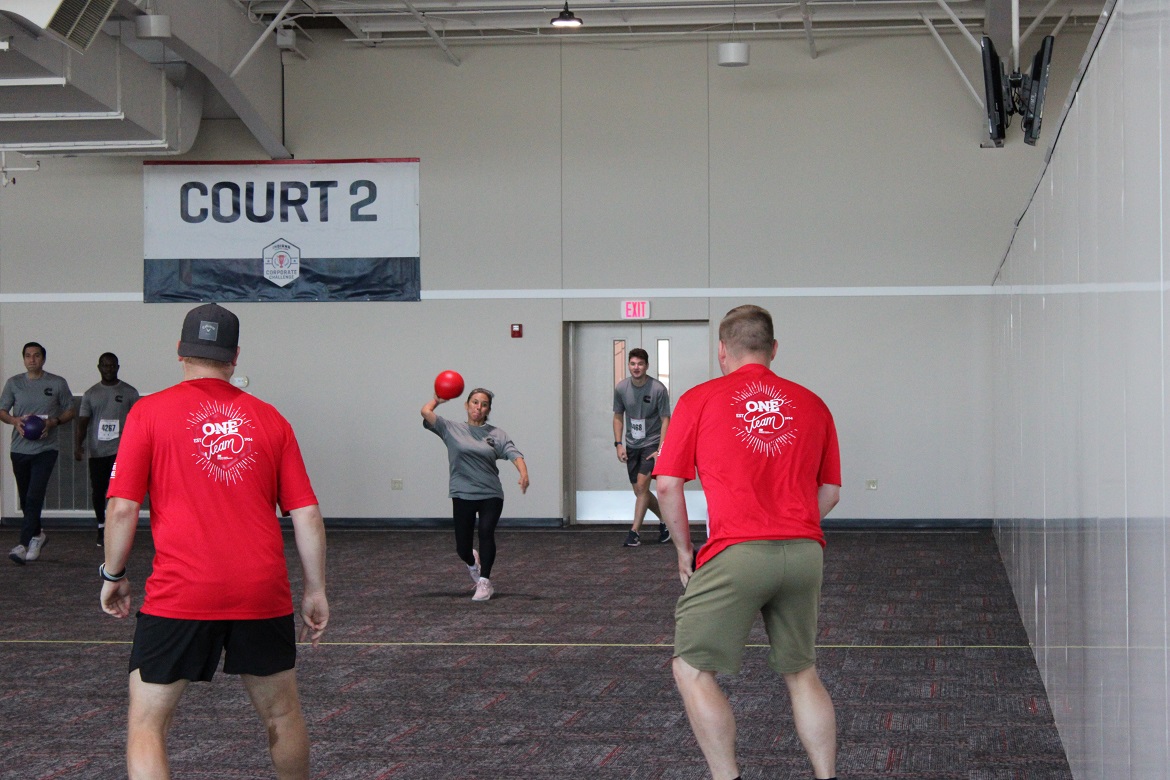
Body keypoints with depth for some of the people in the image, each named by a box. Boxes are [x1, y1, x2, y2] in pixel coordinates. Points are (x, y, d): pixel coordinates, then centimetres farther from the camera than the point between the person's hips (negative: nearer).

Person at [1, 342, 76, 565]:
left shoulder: (58, 384, 2)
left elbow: (70, 411, 8)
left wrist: (54, 422, -11)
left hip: (45, 448, -3)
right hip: (19, 448, 4)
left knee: (34, 497, -16)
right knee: (25, 497, 13)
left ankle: (24, 545, -20)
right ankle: (37, 534, 34)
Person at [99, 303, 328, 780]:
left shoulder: (148, 412, 1)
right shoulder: (269, 418, 8)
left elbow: (123, 508, -4)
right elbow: (306, 514, 6)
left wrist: (113, 575, 11)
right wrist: (315, 589, 14)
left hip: (180, 595, -3)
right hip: (264, 593, 3)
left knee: (146, 726, 4)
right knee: (282, 716, 20)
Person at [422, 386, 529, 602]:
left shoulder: (496, 434, 5)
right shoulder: (452, 429, 3)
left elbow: (514, 454, -7)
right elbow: (426, 412, -7)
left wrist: (523, 474, -25)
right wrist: (437, 400, 11)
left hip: (491, 495, 0)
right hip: (463, 495, 0)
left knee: (486, 533, -22)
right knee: (462, 547, 4)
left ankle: (484, 582, -12)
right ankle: (473, 563, 41)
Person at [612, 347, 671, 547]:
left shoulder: (658, 389, -14)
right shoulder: (620, 388, -2)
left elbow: (665, 420, -10)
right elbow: (618, 416, 10)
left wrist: (661, 450, -16)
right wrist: (619, 444, 1)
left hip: (652, 443, -5)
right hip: (631, 445, 5)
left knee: (642, 485, -17)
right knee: (639, 491, 8)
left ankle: (635, 531, -13)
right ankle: (665, 520, 29)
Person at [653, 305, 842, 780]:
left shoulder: (699, 400, 3)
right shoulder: (811, 404, 13)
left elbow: (667, 486, 1)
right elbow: (830, 491, 16)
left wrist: (684, 550, 14)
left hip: (736, 556, -4)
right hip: (805, 551, 5)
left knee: (692, 670, 6)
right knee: (802, 673, 16)